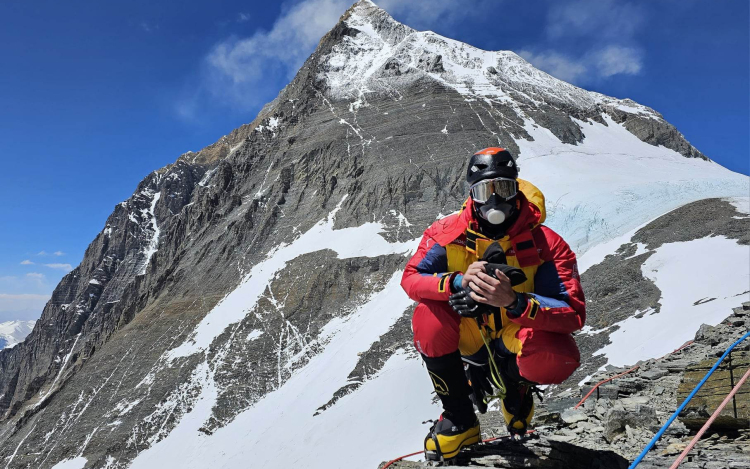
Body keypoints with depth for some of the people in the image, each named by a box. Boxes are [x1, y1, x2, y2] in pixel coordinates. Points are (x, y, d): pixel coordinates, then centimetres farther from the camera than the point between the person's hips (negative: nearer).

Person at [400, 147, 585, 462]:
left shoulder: (546, 244, -20)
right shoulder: (447, 233, -14)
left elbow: (574, 313, -26)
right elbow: (410, 279, -21)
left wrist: (514, 301, -44)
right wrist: (459, 281, -41)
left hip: (516, 339, -1)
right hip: (469, 338, 2)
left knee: (558, 359, -33)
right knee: (427, 315, -29)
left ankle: (515, 385, 10)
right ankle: (459, 419, -4)